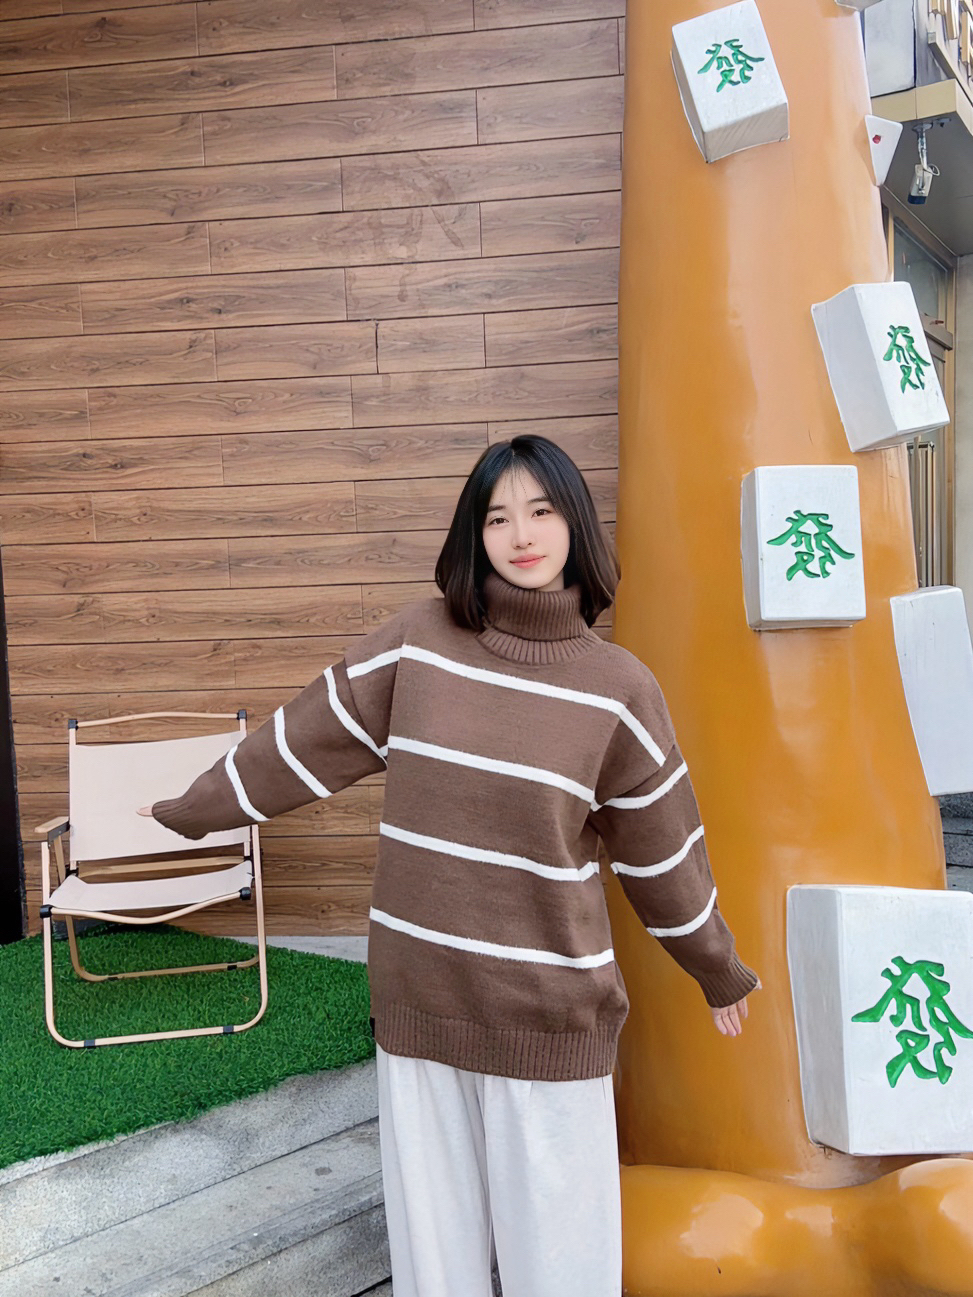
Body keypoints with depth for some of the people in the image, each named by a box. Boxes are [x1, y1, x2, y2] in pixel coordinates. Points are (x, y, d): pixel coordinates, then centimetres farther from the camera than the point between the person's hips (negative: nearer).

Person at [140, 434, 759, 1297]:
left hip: (552, 1014, -1)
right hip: (418, 1000, 2)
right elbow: (305, 741, 6)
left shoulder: (618, 686, -6)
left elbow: (663, 849, 6)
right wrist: (193, 811, 15)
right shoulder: (417, 642, -5)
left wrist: (719, 974, 17)